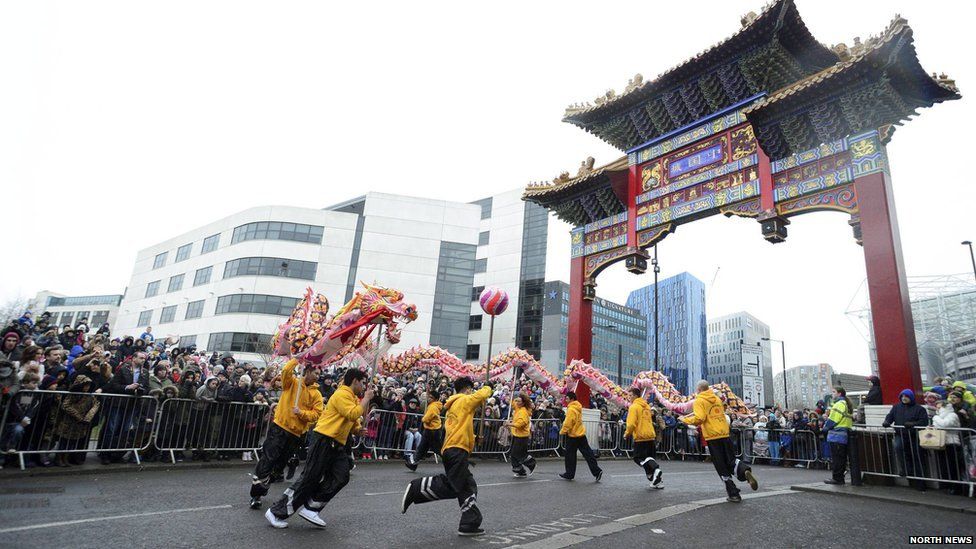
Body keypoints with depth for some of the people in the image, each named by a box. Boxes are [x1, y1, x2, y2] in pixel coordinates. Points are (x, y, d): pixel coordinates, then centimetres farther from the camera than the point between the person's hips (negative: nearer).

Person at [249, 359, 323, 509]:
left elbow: (317, 413, -4)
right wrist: (298, 359, -15)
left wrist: (301, 412, -18)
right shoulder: (292, 382, -1)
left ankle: (261, 489, 32)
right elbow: (286, 371, -21)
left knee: (280, 463, 13)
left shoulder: (316, 394, 4)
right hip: (279, 427, -3)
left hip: (296, 433, 4)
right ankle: (255, 494, 4)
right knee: (268, 459, -9)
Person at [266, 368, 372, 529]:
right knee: (308, 478, -4)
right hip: (323, 440, -10)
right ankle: (277, 512, 9)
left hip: (337, 444, 10)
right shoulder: (342, 395, -14)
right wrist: (366, 398, -13)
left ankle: (310, 508, 6)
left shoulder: (353, 398, 16)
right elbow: (353, 415, -25)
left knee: (341, 478, -1)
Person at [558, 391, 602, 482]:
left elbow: (568, 423, -21)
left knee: (570, 455, 4)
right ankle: (597, 471, 5)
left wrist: (562, 431, -7)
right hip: (581, 434, 8)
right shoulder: (578, 407, 10)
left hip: (573, 435, -8)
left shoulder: (571, 409, -19)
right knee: (587, 453, 7)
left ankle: (569, 474, 13)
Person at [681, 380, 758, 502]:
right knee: (731, 460, 13)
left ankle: (733, 494, 2)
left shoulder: (699, 401, -6)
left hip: (712, 436, -5)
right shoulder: (717, 398, 15)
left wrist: (685, 420, -1)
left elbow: (699, 418, -17)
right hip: (724, 433, 5)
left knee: (721, 467, 2)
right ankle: (744, 470, -18)